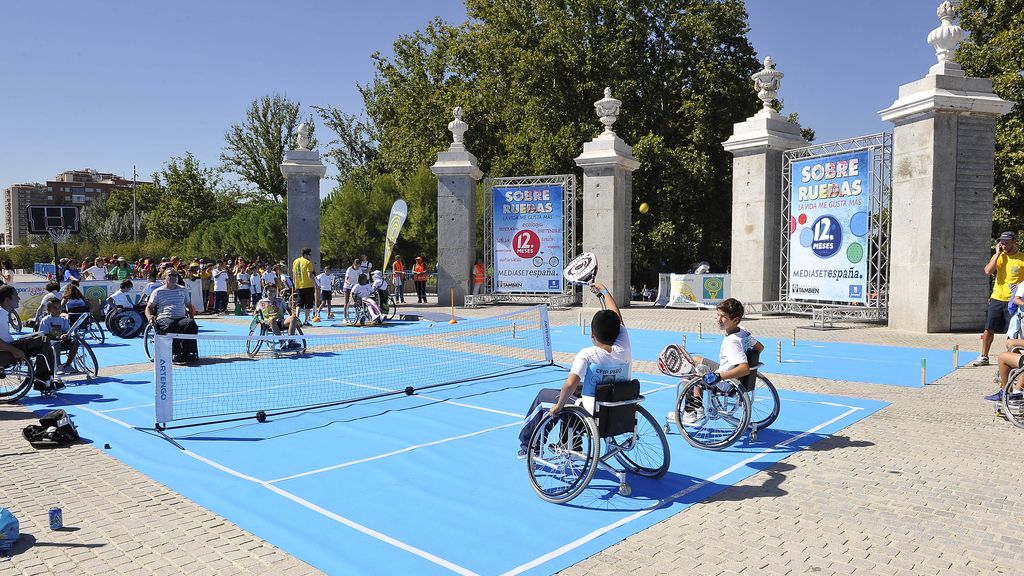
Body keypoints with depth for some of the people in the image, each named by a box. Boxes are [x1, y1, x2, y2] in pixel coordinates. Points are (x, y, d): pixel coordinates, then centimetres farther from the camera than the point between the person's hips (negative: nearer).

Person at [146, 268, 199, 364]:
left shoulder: (183, 290, 25)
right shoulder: (158, 292, 16)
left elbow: (189, 305, 32)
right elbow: (149, 307, 12)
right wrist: (150, 317, -10)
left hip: (181, 318, 2)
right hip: (164, 318, -2)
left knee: (191, 323, -34)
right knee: (171, 325, -40)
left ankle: (188, 353, -37)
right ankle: (175, 354, -43)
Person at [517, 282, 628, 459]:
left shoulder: (587, 355, -24)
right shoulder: (623, 350, -11)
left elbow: (570, 384, -37)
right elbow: (617, 316, 4)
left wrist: (559, 405, -19)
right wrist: (604, 290, 17)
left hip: (592, 416, -6)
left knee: (543, 395, 16)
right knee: (577, 390, 33)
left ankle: (527, 444, 33)